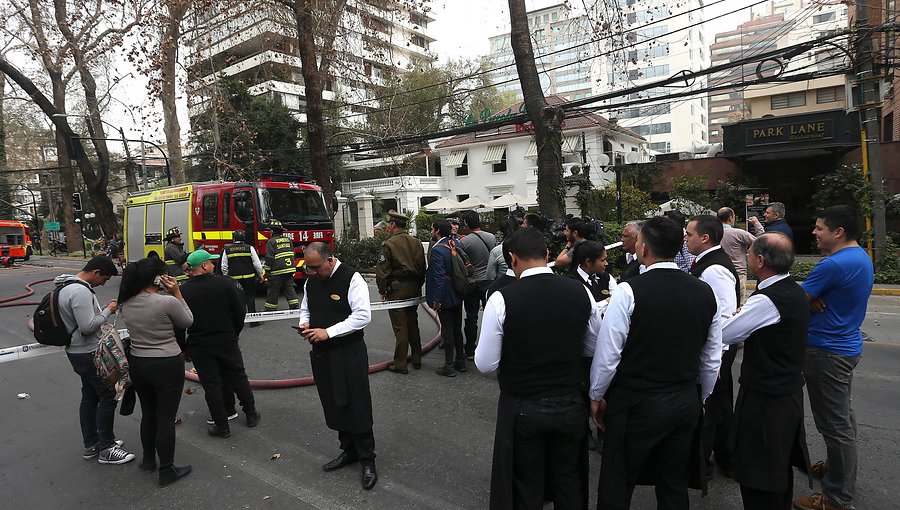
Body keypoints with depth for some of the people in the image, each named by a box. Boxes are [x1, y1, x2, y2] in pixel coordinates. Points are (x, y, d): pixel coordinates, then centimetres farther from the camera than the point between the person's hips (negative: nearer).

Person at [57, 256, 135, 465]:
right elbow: (88, 326, -27)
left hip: (78, 352, 11)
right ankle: (106, 449, 6)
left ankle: (91, 445, 28)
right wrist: (108, 310, -14)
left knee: (90, 396, 18)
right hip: (89, 354, -11)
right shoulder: (81, 291, -25)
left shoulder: (70, 285, 9)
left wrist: (104, 308, 5)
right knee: (108, 397, -3)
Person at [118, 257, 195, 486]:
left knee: (148, 414, 23)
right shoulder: (167, 302, -22)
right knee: (166, 418, 5)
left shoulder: (126, 304, -2)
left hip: (137, 364, 7)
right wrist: (176, 293, -9)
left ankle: (148, 460, 40)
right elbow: (187, 322, -5)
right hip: (167, 366, -6)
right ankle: (167, 471, 17)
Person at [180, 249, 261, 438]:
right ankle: (251, 414, 28)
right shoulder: (226, 283, -11)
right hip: (227, 342, 1)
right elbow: (239, 313, -6)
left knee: (211, 384, 8)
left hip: (199, 346, 0)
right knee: (238, 377, 16)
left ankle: (222, 426, 15)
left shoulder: (183, 291, -10)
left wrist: (184, 348, 11)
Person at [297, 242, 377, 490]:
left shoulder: (352, 279, -15)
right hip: (321, 354, 7)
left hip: (349, 353, -7)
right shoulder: (311, 281, 8)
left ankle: (367, 460, 15)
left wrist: (328, 332, -22)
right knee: (333, 405, 16)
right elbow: (305, 308, 23)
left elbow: (363, 316, -21)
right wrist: (304, 323, -1)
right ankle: (348, 450, 34)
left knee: (357, 406, -1)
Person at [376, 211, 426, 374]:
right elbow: (422, 267, 10)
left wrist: (382, 291, -4)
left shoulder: (389, 244, -12)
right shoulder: (416, 242, 6)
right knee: (413, 324, 16)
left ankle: (400, 364, 7)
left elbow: (382, 270, -13)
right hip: (414, 288, 6)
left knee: (400, 327, 0)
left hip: (397, 289, -6)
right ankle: (417, 359, 24)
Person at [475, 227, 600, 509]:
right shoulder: (580, 292, -9)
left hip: (522, 410, -3)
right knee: (569, 485, 24)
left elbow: (485, 364, -13)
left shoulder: (502, 298, -20)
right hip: (570, 406, 3)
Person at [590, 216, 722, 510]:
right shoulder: (705, 292, -1)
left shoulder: (629, 291, -19)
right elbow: (712, 359, 7)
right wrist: (699, 399, 21)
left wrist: (597, 396, 0)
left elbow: (607, 354, -15)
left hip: (637, 405, -5)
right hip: (687, 403, 6)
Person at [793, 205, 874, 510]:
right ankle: (840, 468, 40)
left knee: (835, 424, 0)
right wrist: (813, 297, -9)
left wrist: (809, 298, 2)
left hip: (827, 352, -10)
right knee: (842, 416, 23)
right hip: (846, 345, 10)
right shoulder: (861, 257, 8)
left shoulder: (834, 264, -24)